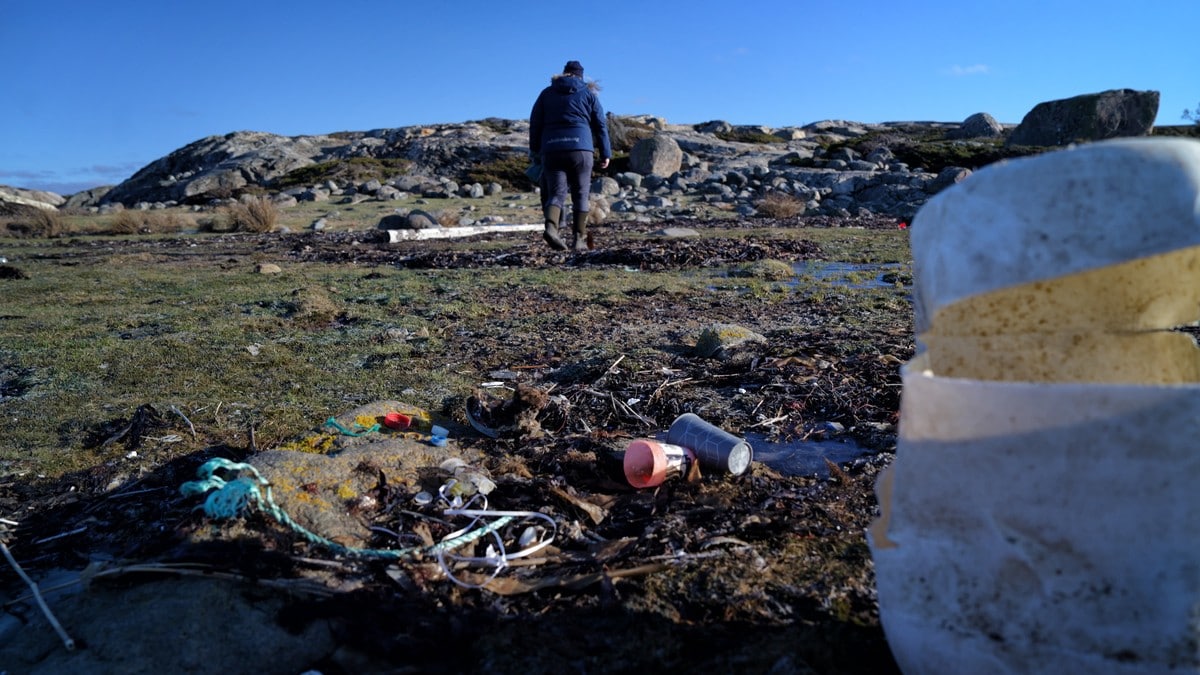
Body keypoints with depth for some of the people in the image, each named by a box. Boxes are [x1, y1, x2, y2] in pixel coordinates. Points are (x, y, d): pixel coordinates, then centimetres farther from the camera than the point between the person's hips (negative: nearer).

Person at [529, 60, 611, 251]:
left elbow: (535, 124, 10)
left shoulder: (547, 93, 14)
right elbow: (600, 125, 7)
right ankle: (579, 239, 3)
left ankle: (551, 227, -26)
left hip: (551, 150, 1)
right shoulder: (588, 93, 11)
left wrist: (535, 150, 16)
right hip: (580, 149, -1)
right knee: (580, 194, 6)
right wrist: (605, 153, 9)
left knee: (556, 193, 1)